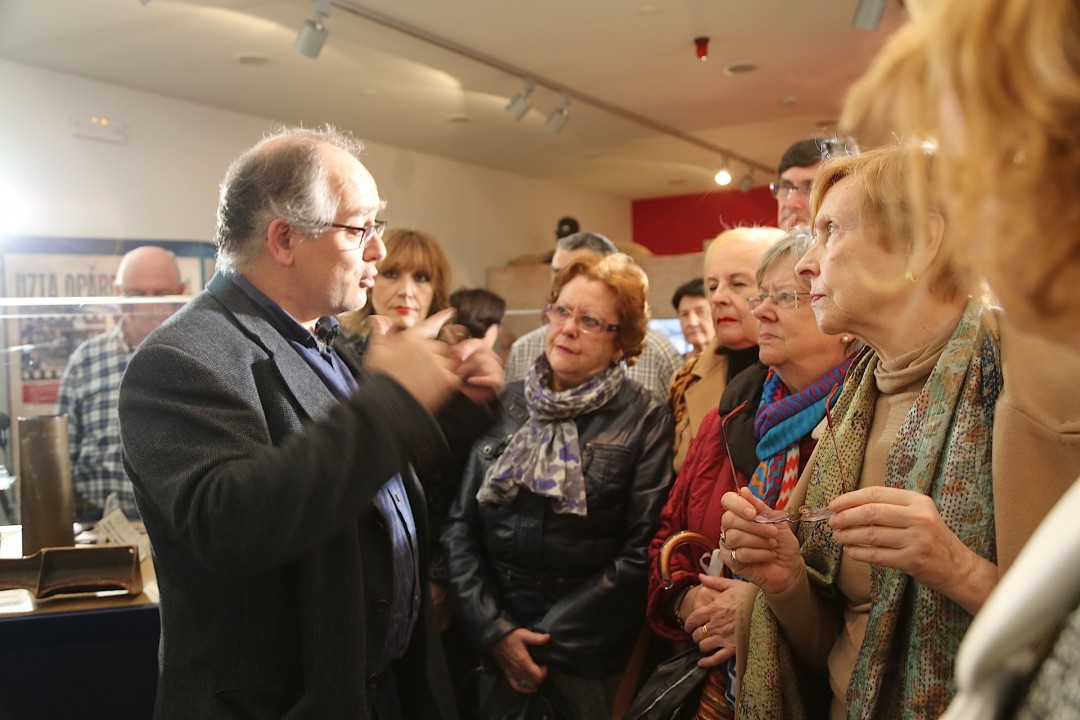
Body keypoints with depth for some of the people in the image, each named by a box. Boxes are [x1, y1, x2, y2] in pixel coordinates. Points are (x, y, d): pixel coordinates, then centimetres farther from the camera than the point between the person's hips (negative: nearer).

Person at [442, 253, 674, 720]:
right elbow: (460, 524, 2)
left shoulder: (645, 420, -6)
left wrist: (548, 641, -11)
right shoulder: (504, 405, 2)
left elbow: (641, 553, -10)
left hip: (589, 664, -2)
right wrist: (494, 629, -8)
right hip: (489, 648, 3)